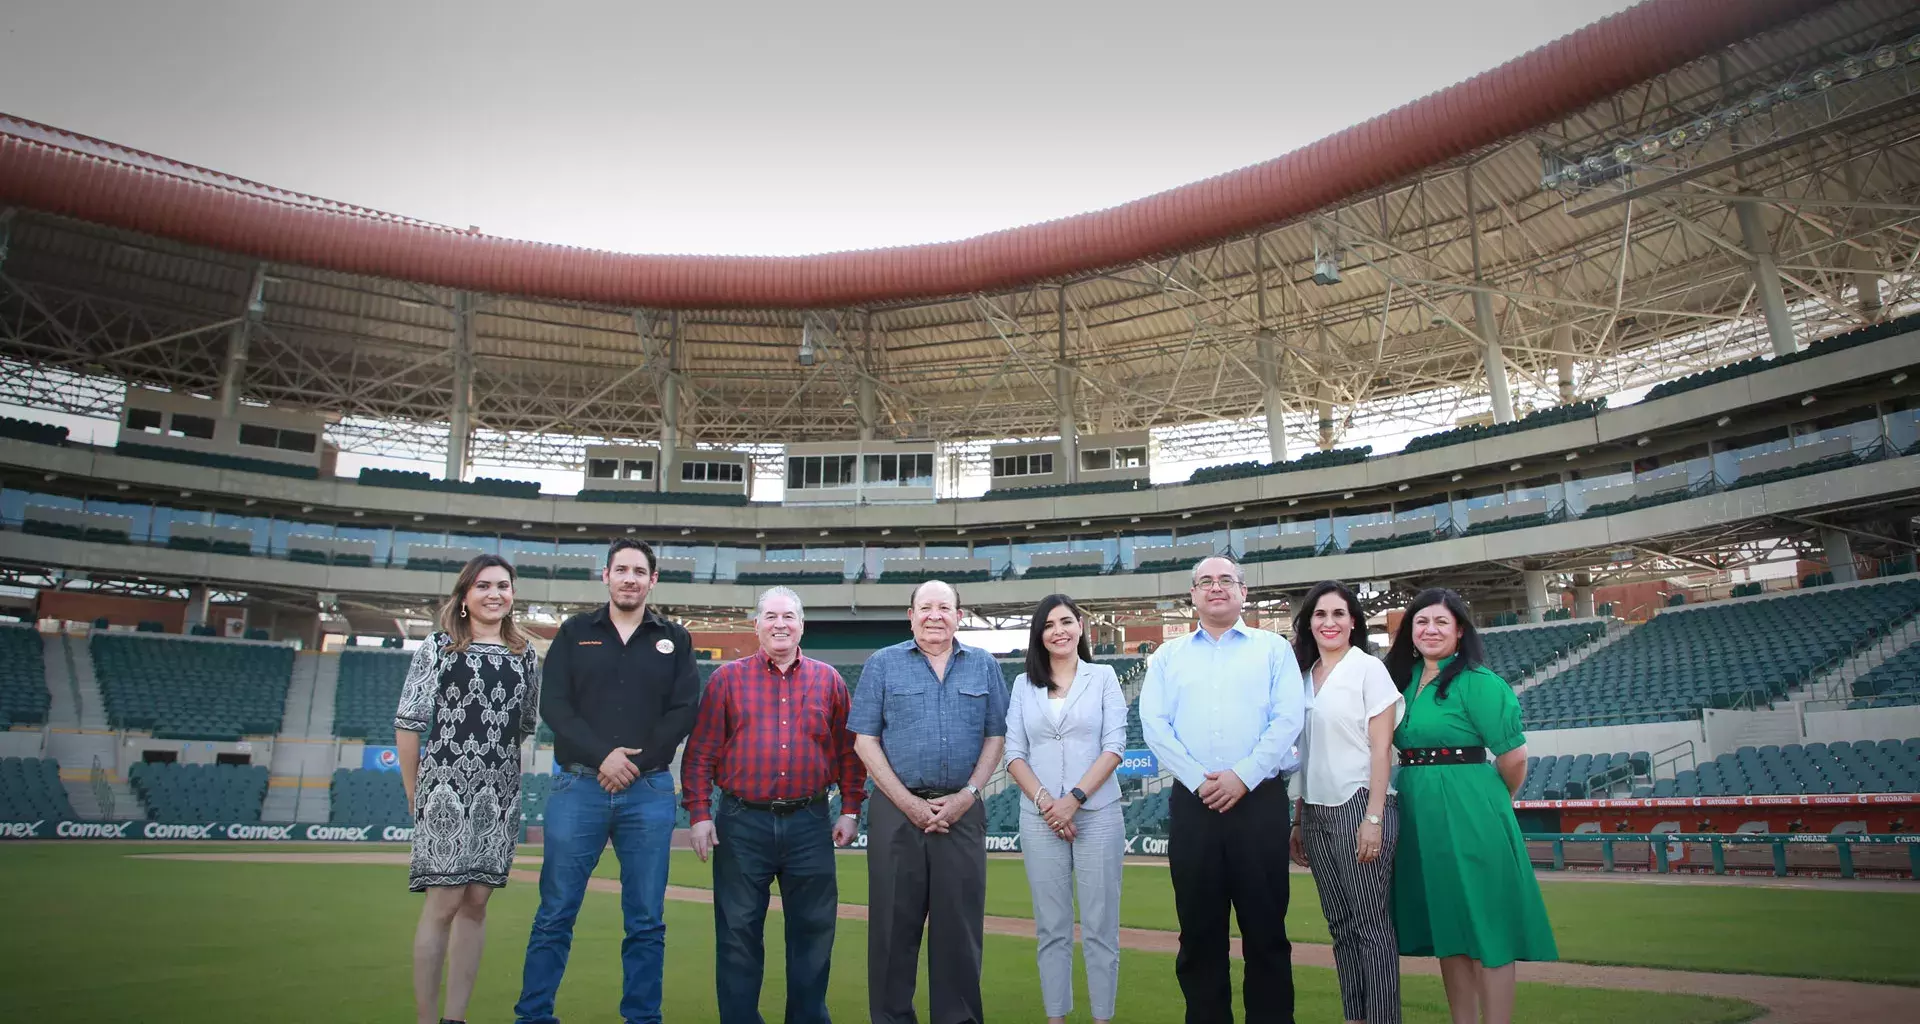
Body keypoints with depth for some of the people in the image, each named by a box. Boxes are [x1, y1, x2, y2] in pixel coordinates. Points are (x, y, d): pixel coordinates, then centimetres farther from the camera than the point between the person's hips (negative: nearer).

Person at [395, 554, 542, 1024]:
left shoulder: (526, 655, 10)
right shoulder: (438, 647, 0)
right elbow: (408, 724, -1)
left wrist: (491, 754, 12)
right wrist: (415, 795, -1)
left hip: (499, 794, 4)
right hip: (447, 789, -4)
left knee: (476, 901, 6)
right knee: (445, 901, -6)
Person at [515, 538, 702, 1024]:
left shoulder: (675, 639, 9)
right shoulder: (574, 632, 9)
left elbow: (683, 712, 2)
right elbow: (553, 704, -1)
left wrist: (635, 763, -10)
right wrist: (602, 755, -13)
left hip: (649, 793, 0)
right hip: (577, 788, 0)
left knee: (646, 920, 5)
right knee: (555, 915, 3)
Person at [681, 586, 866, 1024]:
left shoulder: (828, 680, 8)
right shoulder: (727, 678, 4)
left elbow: (849, 752, 9)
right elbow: (700, 753, 2)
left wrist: (851, 811, 4)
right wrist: (700, 814, -4)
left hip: (810, 825, 1)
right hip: (742, 823, -1)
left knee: (813, 930, 9)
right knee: (738, 931, 7)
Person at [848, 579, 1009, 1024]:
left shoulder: (984, 665, 8)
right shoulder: (882, 664, 3)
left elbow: (996, 737, 6)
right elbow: (865, 740, -1)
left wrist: (967, 795, -6)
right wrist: (909, 803, -8)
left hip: (962, 812, 1)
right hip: (897, 811, -1)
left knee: (959, 924, 6)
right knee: (894, 924, 5)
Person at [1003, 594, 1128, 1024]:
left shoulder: (1103, 677, 4)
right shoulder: (1024, 684, 9)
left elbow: (1114, 746, -4)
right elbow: (1014, 753, 4)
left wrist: (1074, 799, -13)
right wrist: (1044, 802, -10)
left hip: (1097, 815, -2)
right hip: (1039, 818, 2)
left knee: (1100, 926, 2)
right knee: (1051, 928, 7)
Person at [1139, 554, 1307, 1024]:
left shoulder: (1273, 648, 7)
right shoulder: (1168, 656, 12)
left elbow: (1288, 719, -4)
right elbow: (1154, 725, 1)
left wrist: (1242, 776, -13)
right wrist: (1199, 779, -10)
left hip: (1259, 800, -1)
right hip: (1192, 803, 2)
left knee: (1266, 927, 4)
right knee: (1199, 929, 7)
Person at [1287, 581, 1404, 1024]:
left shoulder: (1368, 669, -4)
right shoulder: (1304, 676, 12)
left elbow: (1381, 749, -9)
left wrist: (1373, 819, -17)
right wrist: (1298, 822, 12)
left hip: (1358, 807, -6)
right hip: (1317, 813, 6)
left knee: (1371, 923, -1)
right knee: (1341, 925, 11)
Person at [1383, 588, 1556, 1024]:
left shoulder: (1477, 682, -10)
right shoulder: (1403, 679, 9)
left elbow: (1514, 758, -10)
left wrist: (1488, 803, 4)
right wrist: (1425, 791, 11)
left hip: (1468, 815, -7)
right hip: (1419, 815, 7)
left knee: (1484, 926, 1)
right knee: (1446, 926, 14)